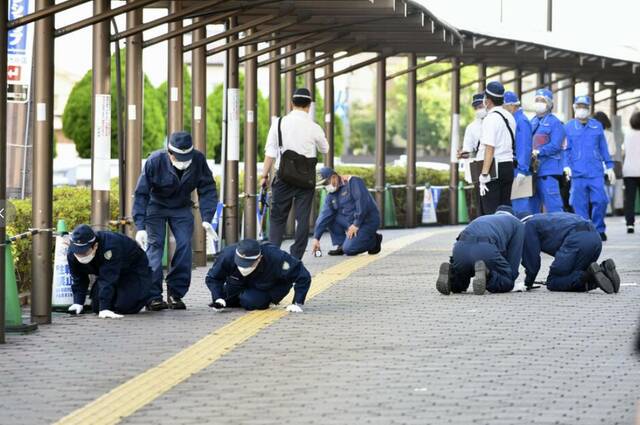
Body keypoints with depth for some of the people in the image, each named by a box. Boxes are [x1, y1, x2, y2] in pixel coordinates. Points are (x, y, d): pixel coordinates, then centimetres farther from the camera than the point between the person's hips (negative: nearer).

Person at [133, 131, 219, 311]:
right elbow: (141, 194, -24)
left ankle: (176, 293, -1)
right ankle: (153, 296, -15)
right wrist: (140, 226, -31)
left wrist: (206, 219, -22)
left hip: (181, 208, 3)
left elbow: (207, 189, -12)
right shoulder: (155, 161, -29)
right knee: (154, 246, -15)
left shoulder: (198, 160, -23)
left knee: (185, 245, -11)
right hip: (156, 206, -2)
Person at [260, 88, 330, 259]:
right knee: (303, 218, 6)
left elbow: (270, 153, -4)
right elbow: (325, 149, 15)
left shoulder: (279, 123, -3)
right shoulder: (313, 128, -3)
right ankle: (296, 257, 3)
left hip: (283, 177, 0)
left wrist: (265, 175, 1)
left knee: (277, 218, 6)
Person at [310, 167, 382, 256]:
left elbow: (362, 202, -23)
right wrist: (316, 238, -10)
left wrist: (356, 224, -24)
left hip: (368, 221, -8)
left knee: (348, 249, -22)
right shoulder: (331, 197, 8)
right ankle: (340, 245, 1)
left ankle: (374, 240, 2)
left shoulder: (353, 182, -13)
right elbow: (324, 217, -1)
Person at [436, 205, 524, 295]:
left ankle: (451, 272, -8)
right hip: (487, 249, -5)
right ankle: (485, 273, -19)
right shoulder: (517, 223, 28)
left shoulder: (481, 219, 42)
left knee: (458, 287, 26)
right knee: (507, 283, 11)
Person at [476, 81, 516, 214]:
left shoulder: (491, 118, -12)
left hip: (494, 168, -8)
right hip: (508, 166, 8)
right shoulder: (510, 117, 14)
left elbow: (489, 148, -19)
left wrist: (484, 174, -20)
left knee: (490, 210, -7)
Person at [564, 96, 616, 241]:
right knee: (580, 204, -2)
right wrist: (567, 166, -8)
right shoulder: (568, 127, 7)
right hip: (577, 173, -1)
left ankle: (599, 229, 8)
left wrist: (609, 167, 13)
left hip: (596, 172, 1)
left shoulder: (597, 126, 12)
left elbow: (603, 148, 15)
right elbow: (566, 149, 6)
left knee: (600, 200, -8)